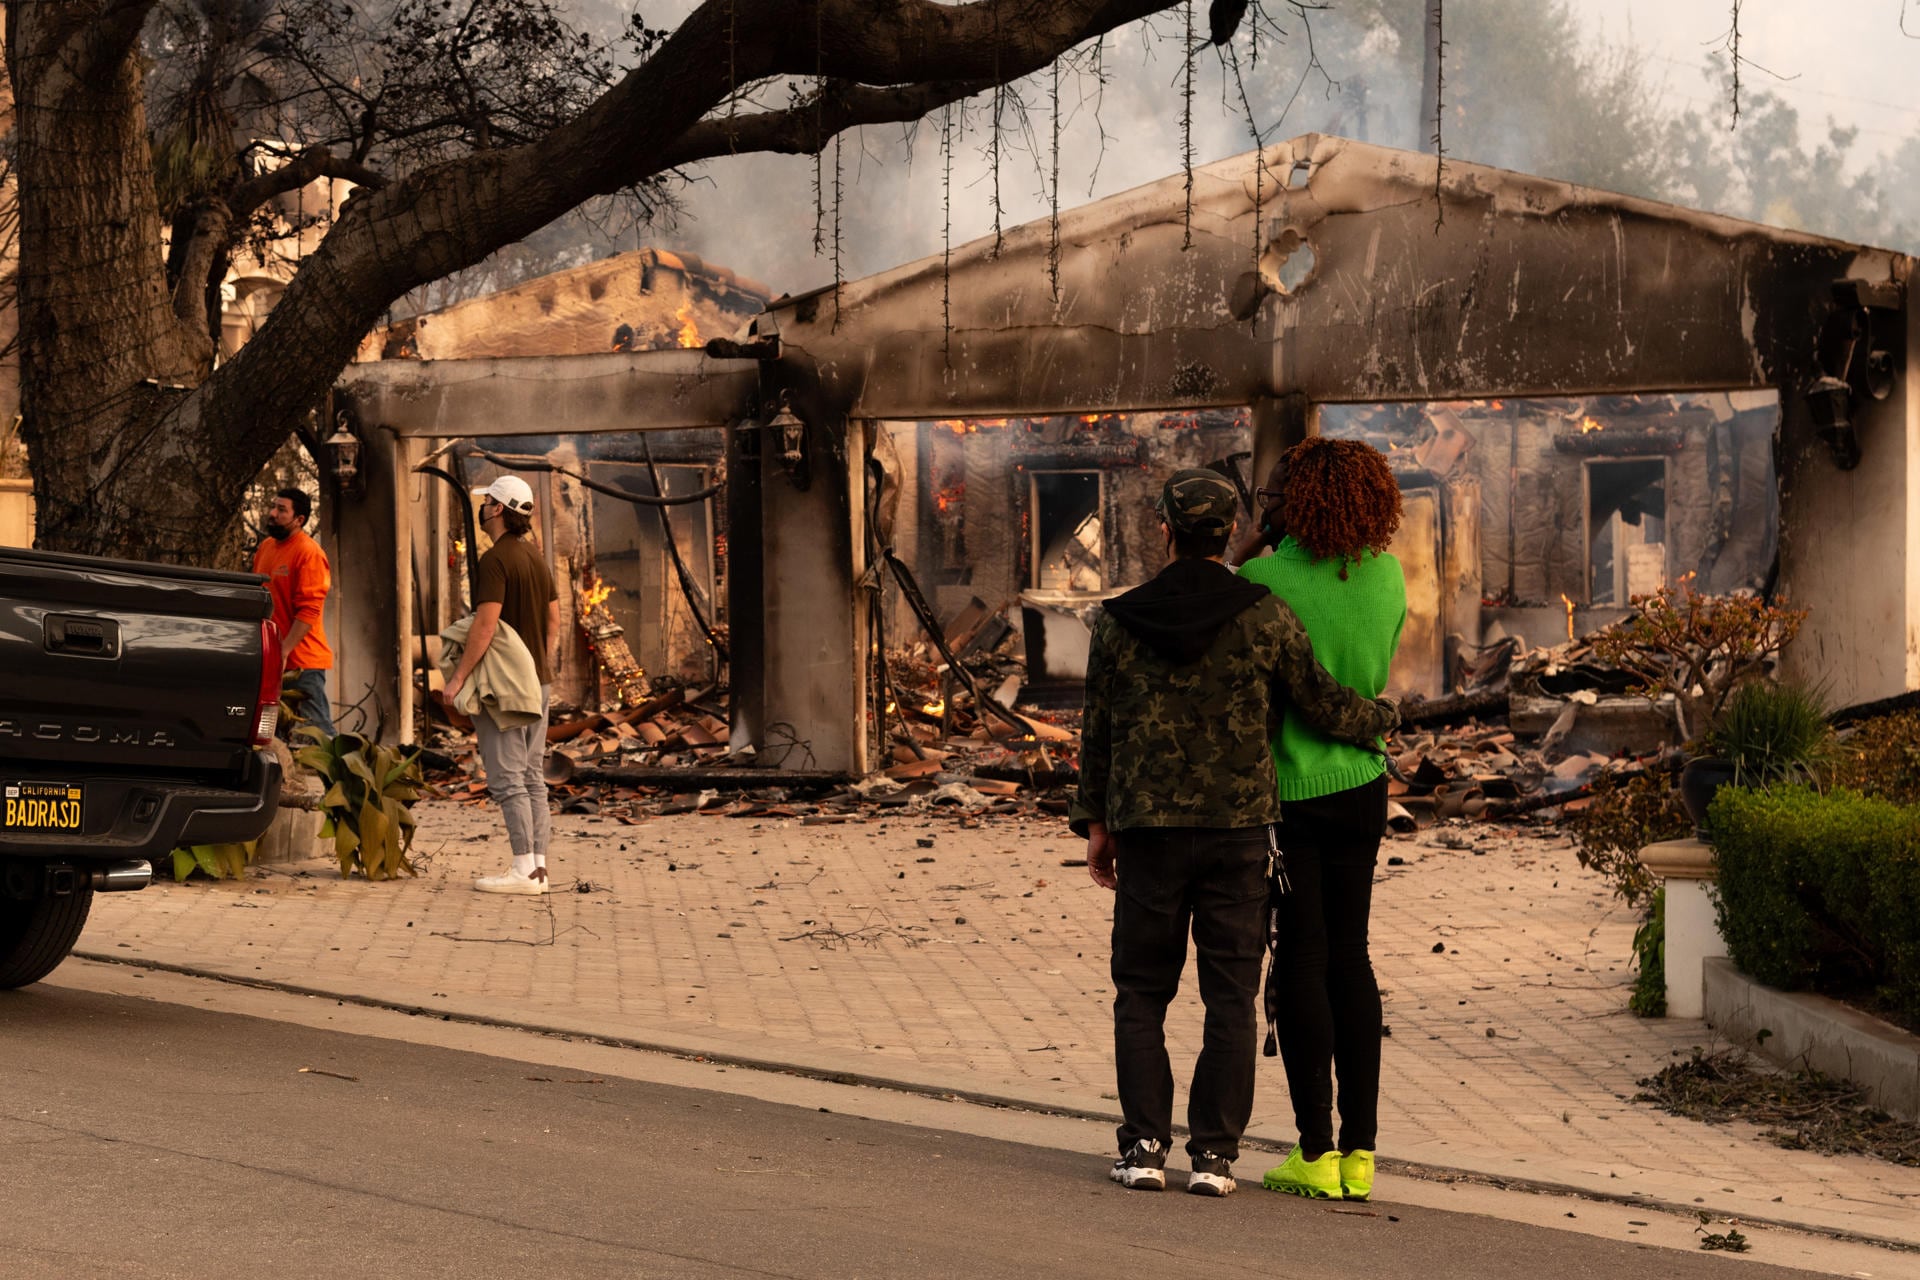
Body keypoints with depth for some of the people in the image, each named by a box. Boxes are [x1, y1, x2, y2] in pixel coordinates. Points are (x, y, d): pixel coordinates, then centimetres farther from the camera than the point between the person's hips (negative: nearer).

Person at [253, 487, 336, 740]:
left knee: (316, 729, -6)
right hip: (268, 659, 8)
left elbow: (308, 610, -18)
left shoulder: (309, 553, -12)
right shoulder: (265, 548, 14)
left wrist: (283, 651, -22)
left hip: (302, 661, -8)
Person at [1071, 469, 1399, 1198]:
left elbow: (1099, 728, 4)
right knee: (1229, 996, 6)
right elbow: (1322, 705, 1)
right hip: (1237, 829, 0)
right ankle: (1215, 1153, 4)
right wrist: (1383, 717, 22)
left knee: (1142, 992, 10)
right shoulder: (1265, 619, -5)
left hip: (1148, 833, 1)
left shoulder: (1120, 622, -1)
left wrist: (1095, 821, 14)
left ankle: (1144, 1146, 4)